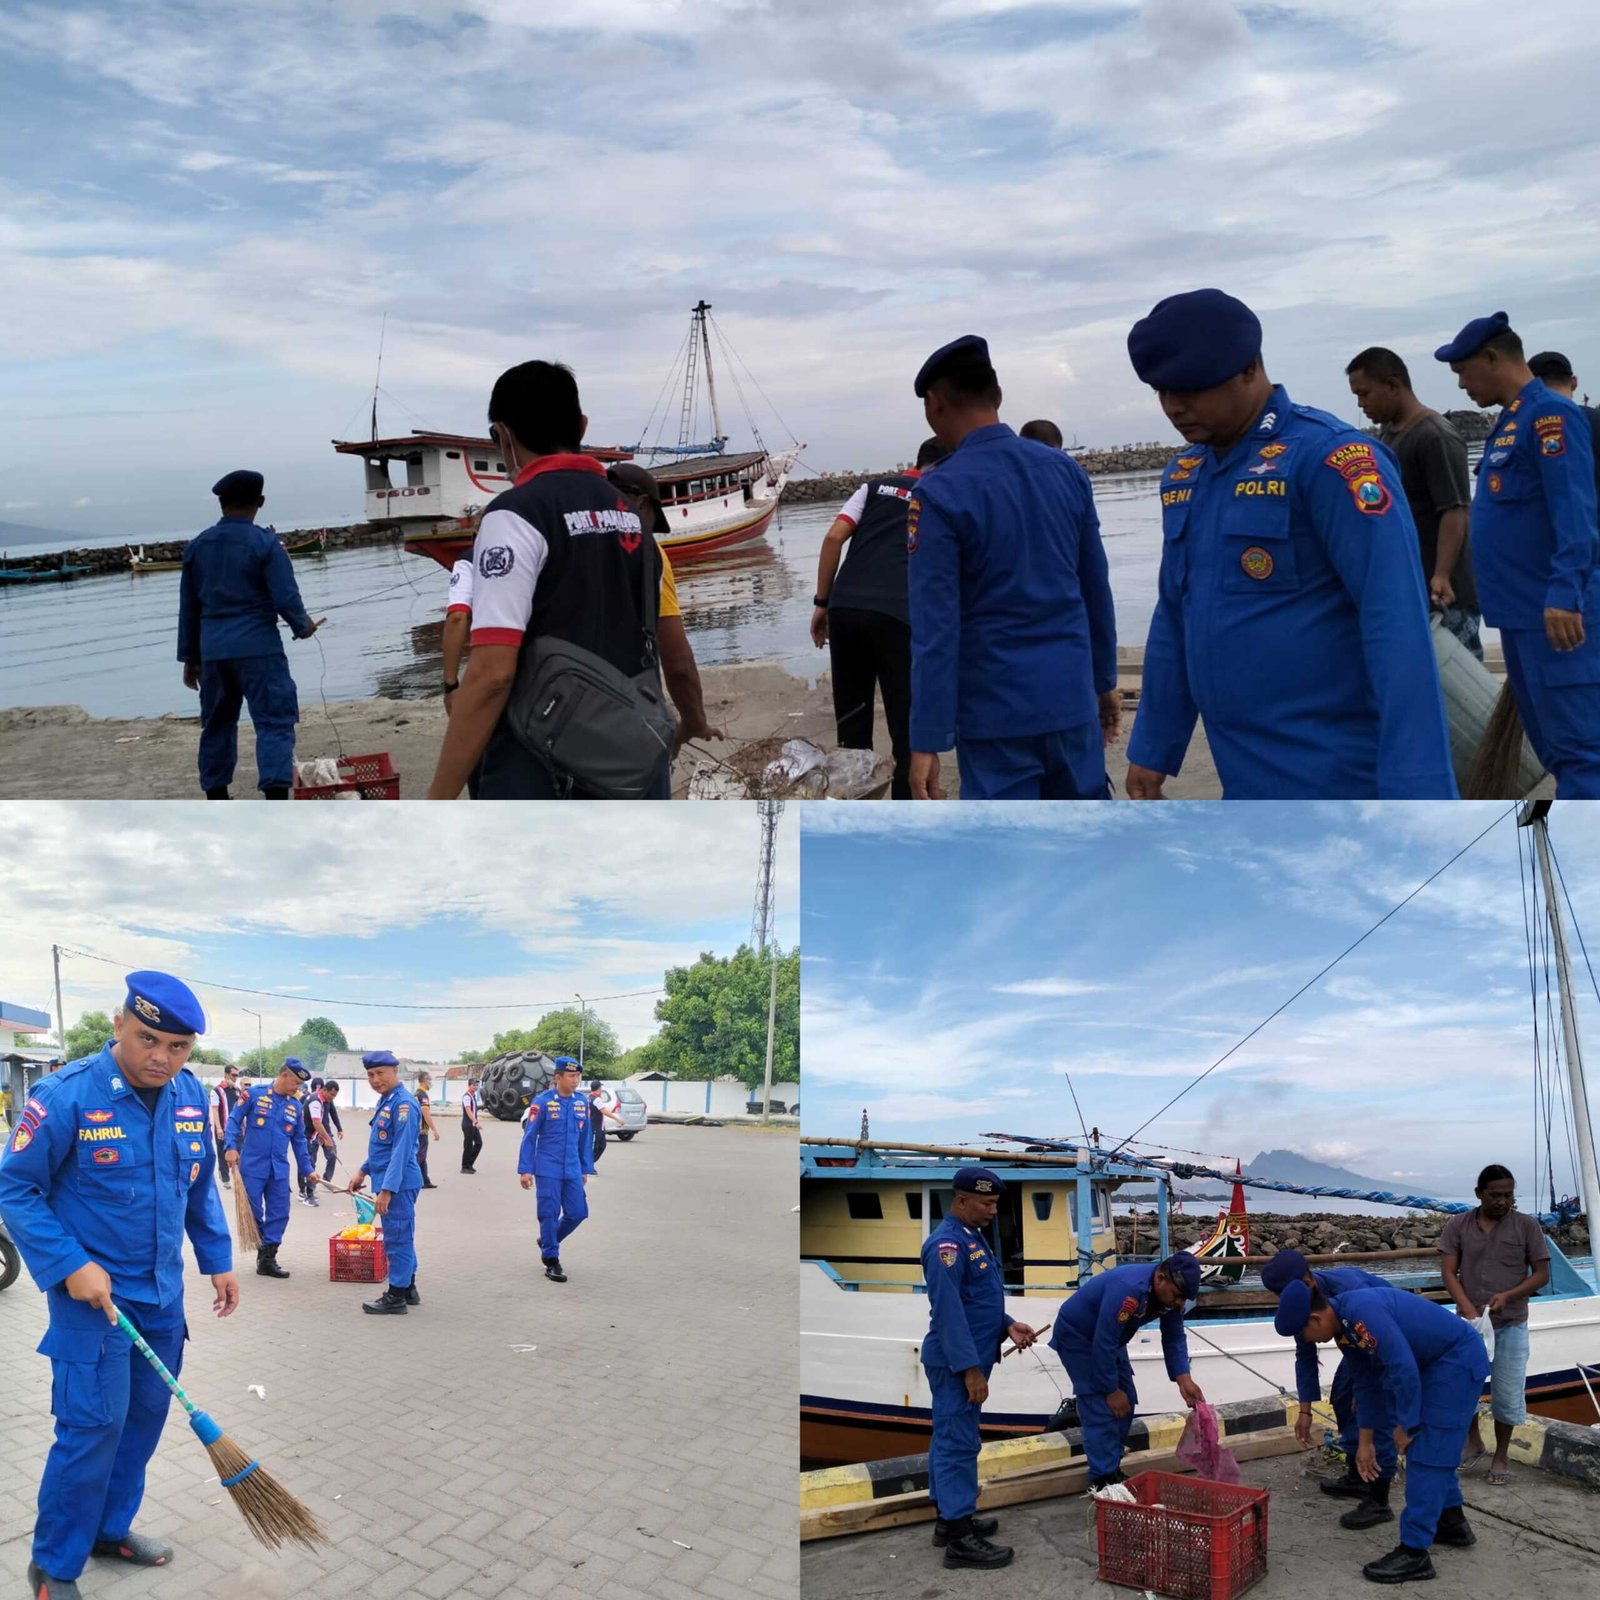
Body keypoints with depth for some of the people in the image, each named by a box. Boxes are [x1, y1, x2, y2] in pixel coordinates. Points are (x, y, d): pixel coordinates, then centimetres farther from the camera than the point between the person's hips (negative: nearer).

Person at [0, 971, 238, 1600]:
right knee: (93, 1424, -5)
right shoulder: (67, 1094, -20)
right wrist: (70, 1266, -18)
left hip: (162, 1293, 6)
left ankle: (111, 1528, 35)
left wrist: (218, 1260, 11)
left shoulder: (191, 1094, -2)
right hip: (94, 1290, -6)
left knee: (146, 1414, 15)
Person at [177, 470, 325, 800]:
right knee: (275, 722, -6)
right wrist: (303, 627, 9)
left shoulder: (196, 546, 10)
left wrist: (189, 657, 20)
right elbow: (286, 599, -12)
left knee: (217, 725, 17)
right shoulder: (266, 543, -8)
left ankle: (216, 802, 23)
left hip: (213, 651, 6)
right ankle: (275, 797, -19)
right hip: (258, 648, -6)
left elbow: (188, 608, 13)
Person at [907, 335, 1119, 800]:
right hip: (1073, 698, 5)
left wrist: (927, 741, -11)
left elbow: (935, 630, -14)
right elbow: (1097, 590, 11)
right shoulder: (1067, 471, 4)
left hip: (996, 709, -5)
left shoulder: (940, 493, -12)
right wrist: (1104, 679, 22)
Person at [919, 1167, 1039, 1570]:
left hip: (968, 1358, 10)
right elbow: (948, 1311, -23)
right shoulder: (947, 1243, -20)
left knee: (951, 1439, 17)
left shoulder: (973, 1237, 12)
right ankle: (959, 1539, -2)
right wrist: (969, 1368, -23)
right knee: (958, 1443, -6)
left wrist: (1008, 1325, 5)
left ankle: (950, 1517, 26)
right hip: (957, 1362, -10)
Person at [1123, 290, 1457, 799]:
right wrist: (1154, 748, 17)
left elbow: (1396, 623, -20)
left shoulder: (1329, 457, -14)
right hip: (1246, 782, 7)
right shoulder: (1181, 475, 9)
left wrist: (1416, 786, -25)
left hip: (1332, 781, -7)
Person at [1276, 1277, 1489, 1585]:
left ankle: (1414, 1553, -4)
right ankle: (1452, 1523, 39)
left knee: (1427, 1453, -8)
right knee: (1434, 1445, 22)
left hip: (1459, 1358, -10)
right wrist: (1366, 1441, 19)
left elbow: (1403, 1368, -30)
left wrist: (1405, 1424, -15)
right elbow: (1367, 1380, 13)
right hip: (1435, 1361, 10)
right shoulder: (1344, 1327, 2)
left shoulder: (1362, 1313, -30)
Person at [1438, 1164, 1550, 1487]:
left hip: (1511, 1325, -1)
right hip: (1469, 1323, 1)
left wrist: (1508, 1295, -18)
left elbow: (1542, 1274, -3)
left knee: (1507, 1393, 4)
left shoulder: (1527, 1226, -5)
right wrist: (1467, 1307, -23)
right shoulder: (1458, 1226, -3)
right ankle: (1473, 1440, 30)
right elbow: (1449, 1272, -7)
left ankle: (1502, 1456, 23)